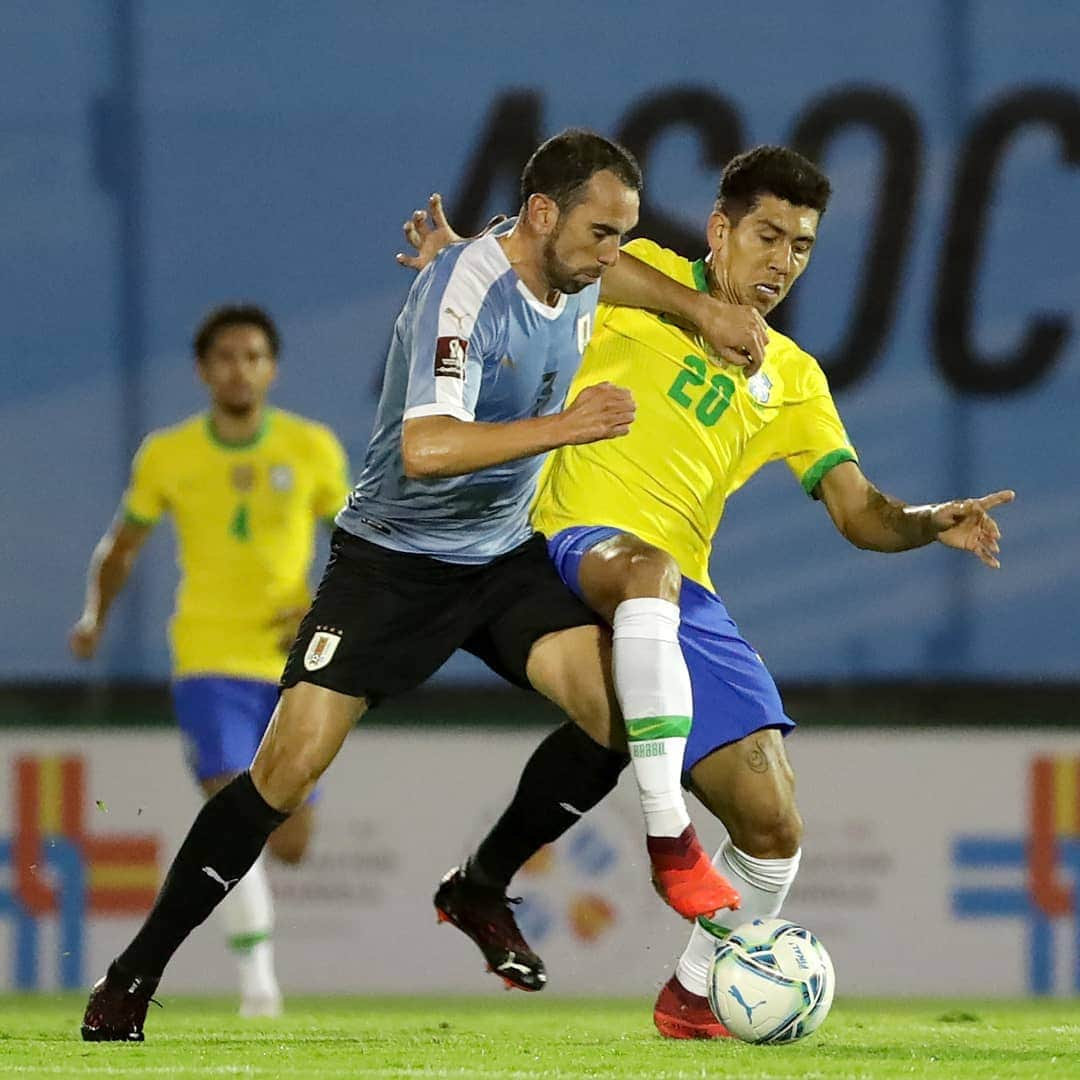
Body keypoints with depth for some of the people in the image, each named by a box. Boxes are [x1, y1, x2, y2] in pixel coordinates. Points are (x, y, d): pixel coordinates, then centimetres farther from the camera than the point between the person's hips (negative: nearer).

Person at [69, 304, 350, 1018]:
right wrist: (95, 616, -3)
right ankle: (258, 979, -18)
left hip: (293, 665, 1)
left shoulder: (313, 449, 1)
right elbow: (121, 549, 14)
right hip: (210, 660, -1)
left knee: (290, 845, 4)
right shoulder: (167, 456, 1)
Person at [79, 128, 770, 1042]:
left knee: (616, 706, -16)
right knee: (290, 766, -14)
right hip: (393, 559, -6)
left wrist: (701, 309, 14)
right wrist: (563, 426, -39)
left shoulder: (576, 277, -1)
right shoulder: (465, 291, -25)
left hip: (506, 555, 7)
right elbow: (425, 448, -37)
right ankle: (135, 975, -2)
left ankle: (481, 889, 8)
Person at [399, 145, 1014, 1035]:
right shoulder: (637, 279, 8)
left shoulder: (792, 380, 20)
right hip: (576, 545, -5)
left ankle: (693, 995, 20)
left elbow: (861, 514, 15)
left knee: (773, 826, -4)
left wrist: (934, 524, -6)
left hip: (684, 596, 5)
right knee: (648, 570, -44)